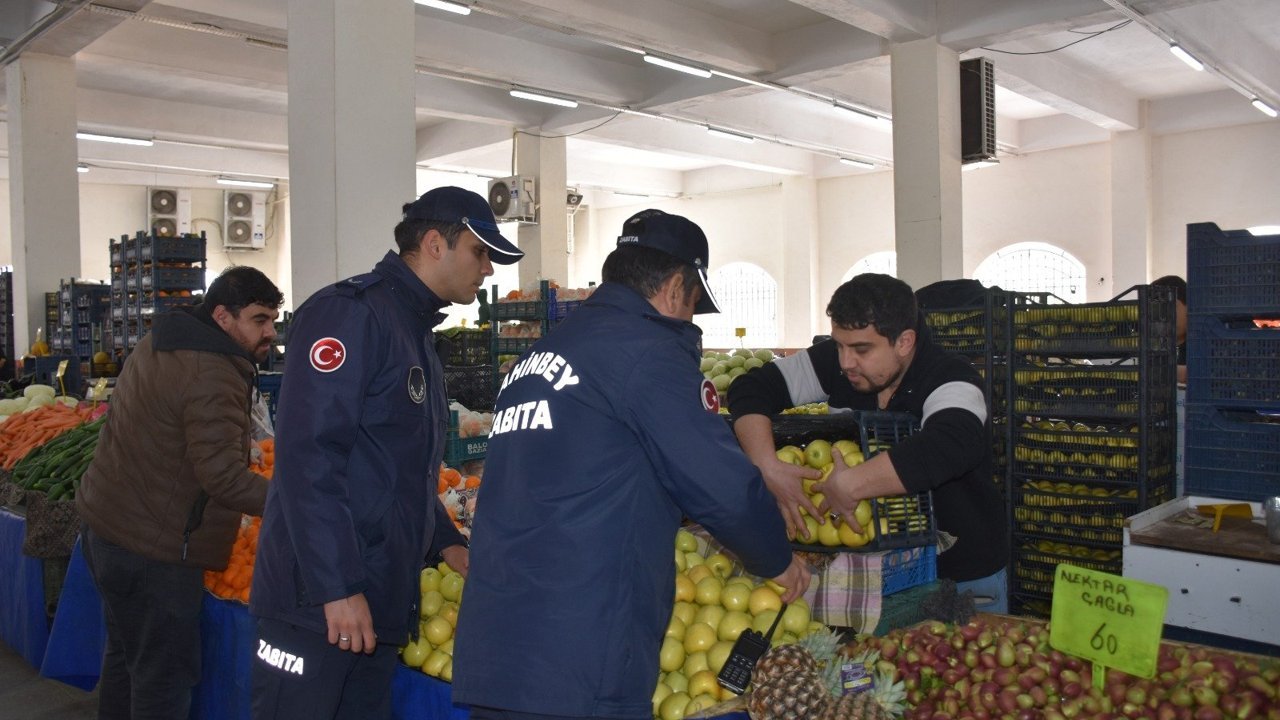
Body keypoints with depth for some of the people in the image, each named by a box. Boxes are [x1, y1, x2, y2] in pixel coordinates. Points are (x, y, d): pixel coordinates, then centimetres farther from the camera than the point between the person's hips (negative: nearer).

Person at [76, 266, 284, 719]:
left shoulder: (159, 342, 8)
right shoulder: (213, 377, -24)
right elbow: (225, 479, -27)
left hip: (104, 525, 10)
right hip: (152, 550, -10)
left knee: (126, 656, 25)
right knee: (165, 680, 0)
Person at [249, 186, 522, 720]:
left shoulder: (417, 335, 17)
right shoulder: (348, 313, -13)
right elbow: (308, 455, -22)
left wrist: (446, 543, 14)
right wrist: (337, 588, -23)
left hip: (381, 603, 9)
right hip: (318, 598, -9)